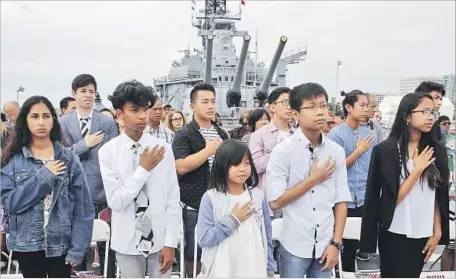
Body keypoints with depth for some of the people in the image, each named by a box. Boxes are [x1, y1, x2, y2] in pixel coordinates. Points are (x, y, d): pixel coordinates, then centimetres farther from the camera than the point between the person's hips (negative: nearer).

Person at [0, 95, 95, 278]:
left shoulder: (68, 158, -2)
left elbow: (83, 206, -4)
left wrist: (78, 248, -9)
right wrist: (43, 176, -17)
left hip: (62, 244, 0)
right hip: (27, 245, 0)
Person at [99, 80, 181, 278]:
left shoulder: (163, 148, -6)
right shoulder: (108, 151, -7)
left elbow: (173, 199, -3)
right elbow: (115, 201, -11)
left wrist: (170, 242, -4)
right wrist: (144, 169, -15)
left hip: (160, 239, 1)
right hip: (127, 243, 0)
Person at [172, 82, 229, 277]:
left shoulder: (222, 134, 11)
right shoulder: (184, 135, -7)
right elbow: (181, 167, -21)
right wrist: (209, 149, -17)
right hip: (194, 204, -5)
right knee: (194, 251, 6)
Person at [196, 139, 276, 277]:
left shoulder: (258, 196, 0)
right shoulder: (210, 198, -9)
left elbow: (267, 236, 6)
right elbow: (203, 239, -13)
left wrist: (269, 268, 8)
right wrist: (232, 220, -17)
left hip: (255, 270, 2)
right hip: (221, 271, -2)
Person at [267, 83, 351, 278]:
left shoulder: (336, 151, 1)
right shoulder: (283, 150, -9)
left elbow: (341, 201, 4)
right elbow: (275, 201, -12)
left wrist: (336, 243, 0)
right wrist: (313, 180, -11)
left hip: (325, 245, 3)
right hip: (294, 246, -3)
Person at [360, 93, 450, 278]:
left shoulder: (435, 150, 2)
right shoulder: (387, 149, -12)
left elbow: (438, 196, 5)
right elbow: (392, 199, -15)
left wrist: (437, 232, 2)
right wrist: (418, 169, -16)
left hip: (423, 234, 4)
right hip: (396, 234, -4)